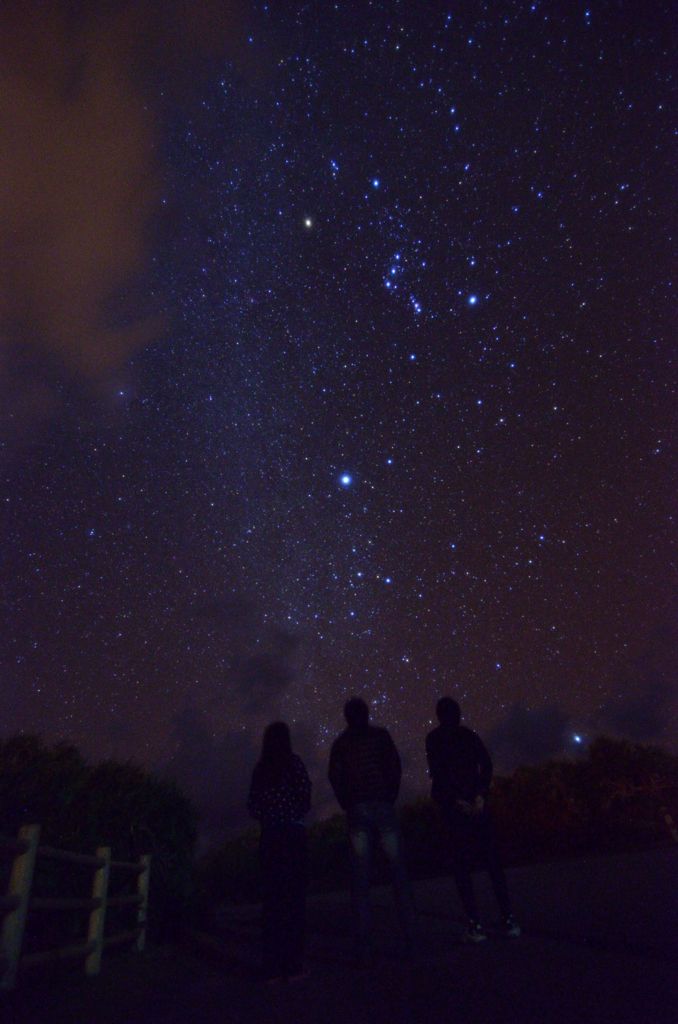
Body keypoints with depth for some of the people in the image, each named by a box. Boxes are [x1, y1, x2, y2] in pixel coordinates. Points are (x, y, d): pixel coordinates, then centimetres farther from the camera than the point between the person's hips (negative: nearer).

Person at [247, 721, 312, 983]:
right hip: (293, 835, -4)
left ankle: (272, 968, 18)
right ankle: (293, 965, 10)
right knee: (294, 900, 5)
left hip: (269, 837, 4)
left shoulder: (260, 769, 4)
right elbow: (304, 795, -10)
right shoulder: (293, 763, -7)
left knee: (271, 900, 11)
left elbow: (252, 805, 3)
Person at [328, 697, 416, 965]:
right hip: (382, 807, -1)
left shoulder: (340, 743, 8)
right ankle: (409, 936, 12)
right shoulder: (379, 735, 4)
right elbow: (394, 765, -4)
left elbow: (334, 776, -2)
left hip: (356, 812, 1)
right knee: (397, 869, 10)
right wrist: (390, 797, 5)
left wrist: (348, 806, 6)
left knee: (360, 879, 6)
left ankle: (364, 947, 8)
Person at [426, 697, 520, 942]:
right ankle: (508, 918, 12)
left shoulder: (434, 739, 0)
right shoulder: (470, 735, 8)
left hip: (452, 805, -3)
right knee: (492, 861, 13)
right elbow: (486, 765, -3)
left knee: (460, 866, 6)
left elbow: (437, 773, -9)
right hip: (476, 803, 3)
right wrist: (480, 795, -8)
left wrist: (456, 800, -9)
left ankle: (475, 924, 3)